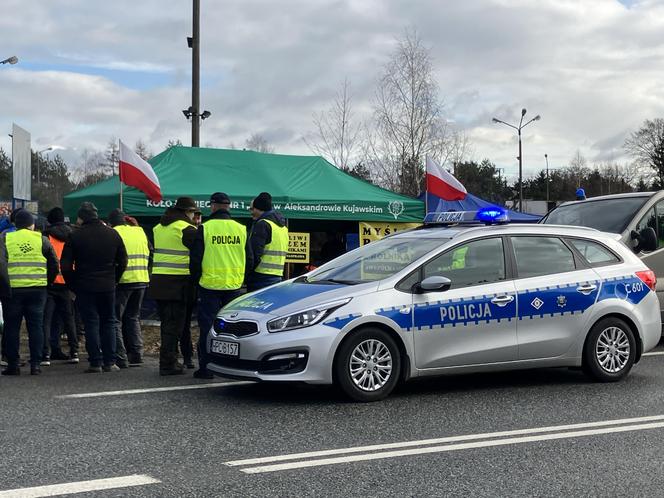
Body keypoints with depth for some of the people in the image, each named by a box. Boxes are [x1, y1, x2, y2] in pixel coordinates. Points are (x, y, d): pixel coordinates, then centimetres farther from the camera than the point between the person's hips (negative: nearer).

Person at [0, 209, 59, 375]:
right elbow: (54, 264, 7)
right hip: (37, 289, 1)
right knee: (35, 326, 6)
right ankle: (35, 364, 3)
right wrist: (48, 281, 18)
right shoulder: (41, 239, 4)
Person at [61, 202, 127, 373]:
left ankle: (95, 362, 0)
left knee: (91, 323, 2)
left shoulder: (75, 236, -6)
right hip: (108, 287, 3)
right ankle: (109, 362, 9)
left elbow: (65, 265, -5)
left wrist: (73, 285, 5)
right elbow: (122, 262, 6)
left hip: (85, 287, -3)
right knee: (108, 322, 10)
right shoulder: (112, 234, 4)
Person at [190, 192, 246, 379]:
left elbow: (196, 258, -3)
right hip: (234, 286, 3)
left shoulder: (205, 228, -6)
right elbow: (248, 258, 11)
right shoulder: (241, 229, 5)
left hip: (210, 285, -3)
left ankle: (206, 367, 1)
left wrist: (195, 279, 11)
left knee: (207, 326, 2)